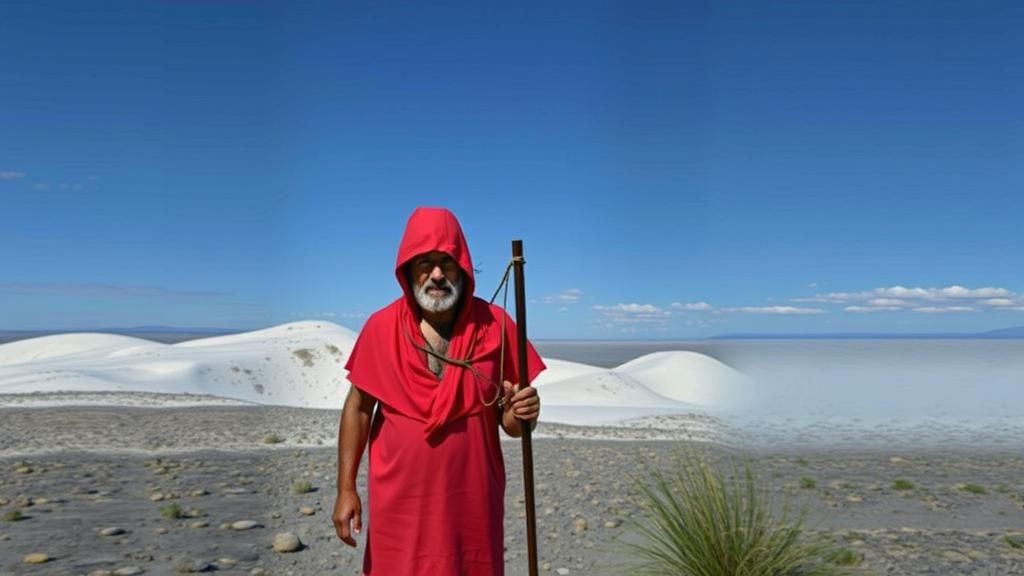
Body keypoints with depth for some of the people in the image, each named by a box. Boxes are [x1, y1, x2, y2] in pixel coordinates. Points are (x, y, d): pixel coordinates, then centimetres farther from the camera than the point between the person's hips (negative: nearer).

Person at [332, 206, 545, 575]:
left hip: (473, 501, 0)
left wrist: (521, 415, -23)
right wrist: (346, 488, -1)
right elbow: (358, 408, 2)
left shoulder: (495, 325, -7)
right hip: (400, 503, 0)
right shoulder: (381, 327, -6)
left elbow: (510, 422, 0)